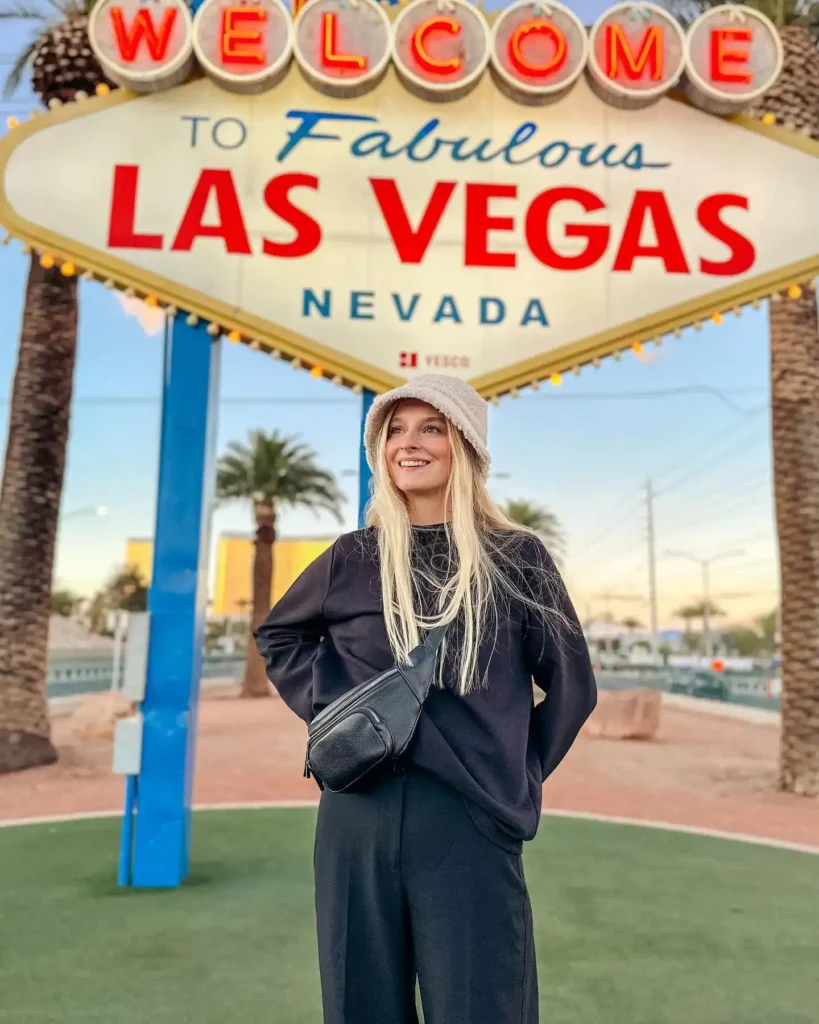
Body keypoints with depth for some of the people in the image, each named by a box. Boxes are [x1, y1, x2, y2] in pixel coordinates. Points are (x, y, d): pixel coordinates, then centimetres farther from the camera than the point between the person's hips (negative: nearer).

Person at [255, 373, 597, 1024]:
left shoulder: (516, 559, 0)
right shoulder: (352, 559, 4)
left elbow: (572, 684, 7)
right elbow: (278, 637, 20)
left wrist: (520, 778, 4)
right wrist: (328, 706, 5)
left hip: (470, 817, -2)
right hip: (359, 815, 2)